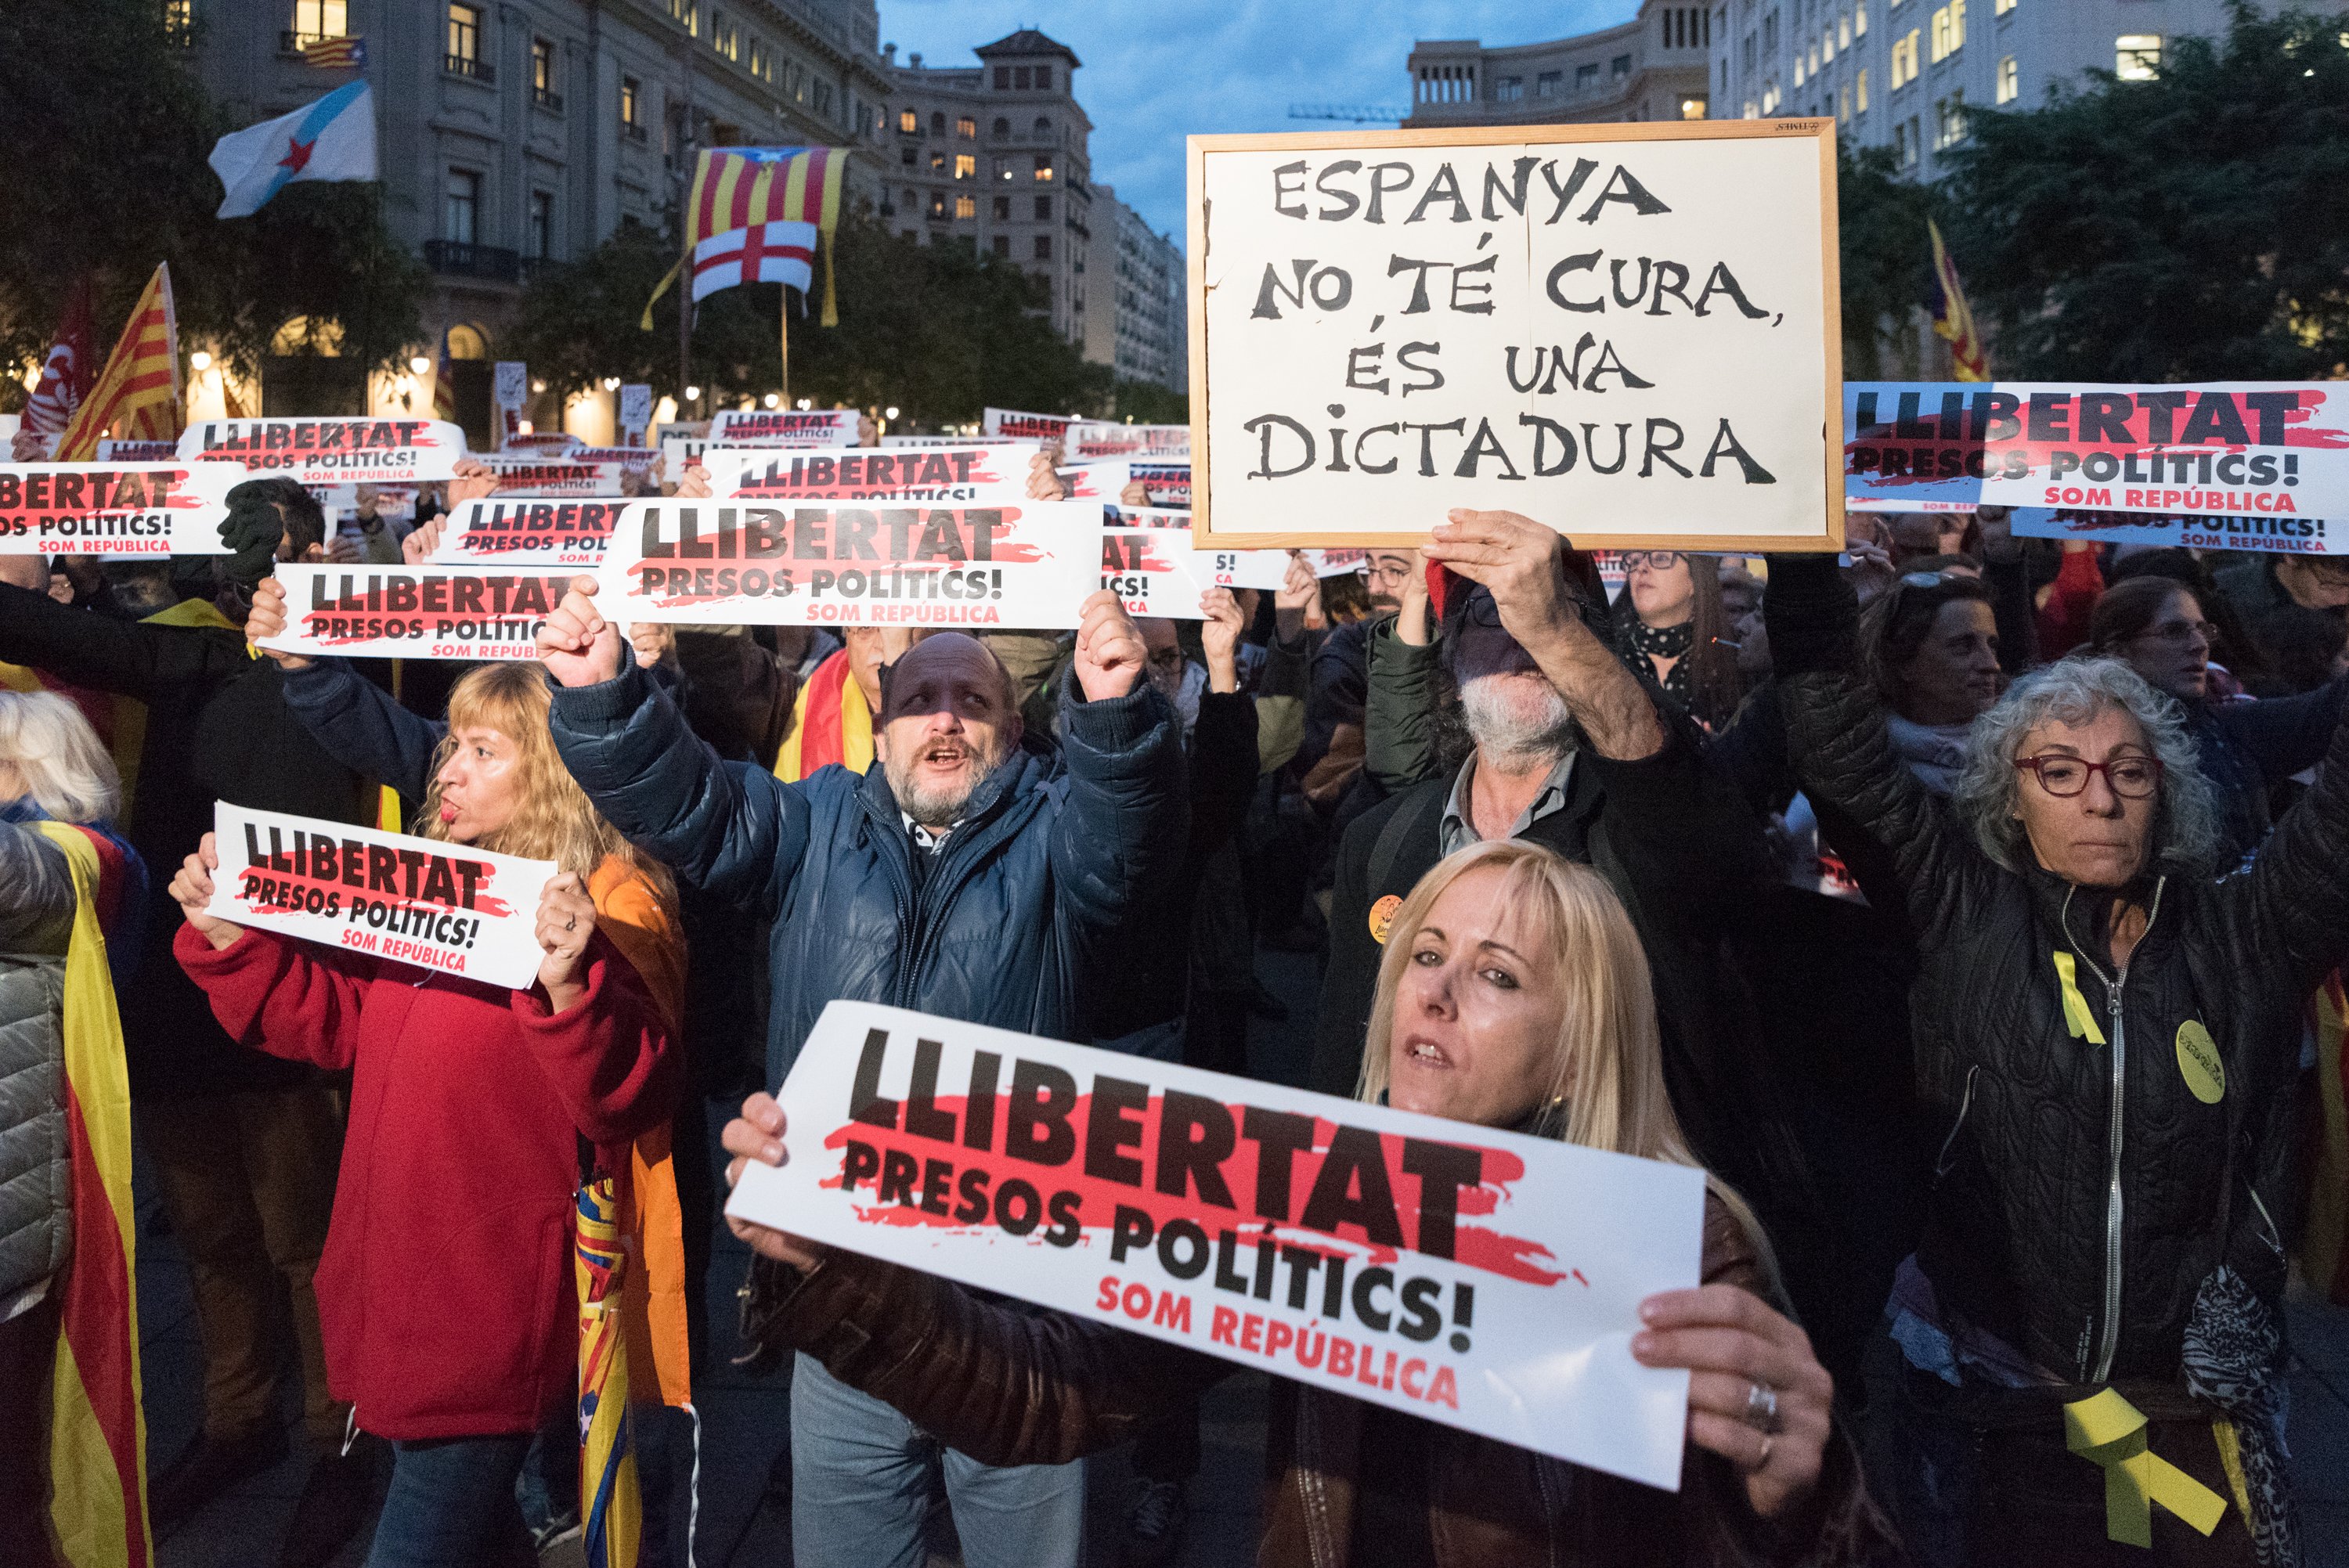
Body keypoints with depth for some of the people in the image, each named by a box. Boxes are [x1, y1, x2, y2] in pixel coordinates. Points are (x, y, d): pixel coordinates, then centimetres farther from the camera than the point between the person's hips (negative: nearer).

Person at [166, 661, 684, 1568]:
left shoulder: (606, 907, -15)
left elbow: (627, 1100, -24)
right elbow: (328, 1018, 17)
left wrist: (569, 988, -40)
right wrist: (227, 932, 5)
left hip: (491, 1317, -8)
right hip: (394, 1289, 8)